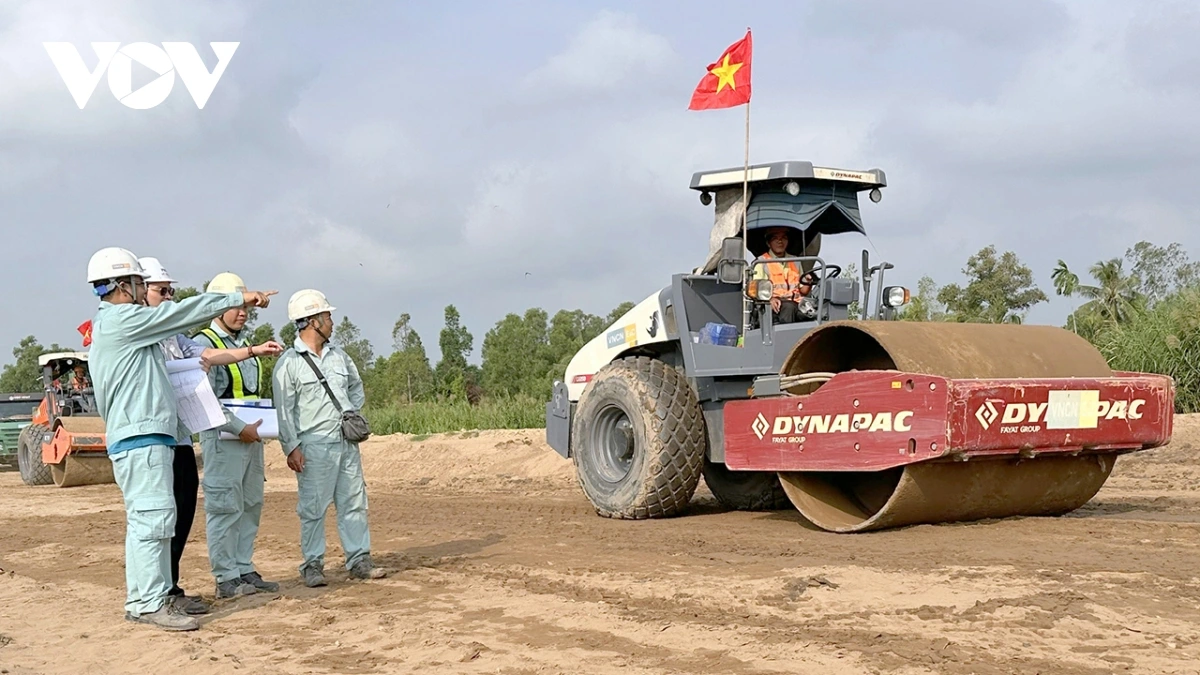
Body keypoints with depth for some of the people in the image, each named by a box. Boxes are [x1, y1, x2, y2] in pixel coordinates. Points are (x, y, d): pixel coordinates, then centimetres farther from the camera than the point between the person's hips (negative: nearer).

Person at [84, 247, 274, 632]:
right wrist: (238, 298, -3)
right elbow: (180, 313, -9)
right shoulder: (120, 320, -10)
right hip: (139, 438, -11)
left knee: (148, 520, 11)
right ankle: (150, 603, -13)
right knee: (152, 517, -12)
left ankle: (141, 599, 14)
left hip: (148, 436, 11)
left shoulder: (108, 325, 22)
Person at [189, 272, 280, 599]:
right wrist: (239, 428, -18)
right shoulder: (204, 344, -8)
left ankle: (245, 570, 17)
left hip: (251, 437, 8)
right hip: (222, 438, -8)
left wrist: (258, 428, 12)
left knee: (251, 506, 10)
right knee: (225, 508, -6)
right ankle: (226, 578, -1)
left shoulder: (245, 345, 18)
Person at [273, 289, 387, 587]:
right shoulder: (289, 363, -7)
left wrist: (353, 412, 12)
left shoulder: (339, 356, 13)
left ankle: (359, 560, 13)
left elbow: (356, 387, 28)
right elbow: (284, 410, -10)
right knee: (313, 508, -2)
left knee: (354, 503, 7)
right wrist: (291, 447, -15)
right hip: (314, 446, -6)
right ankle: (313, 565, 6)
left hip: (347, 442, 6)